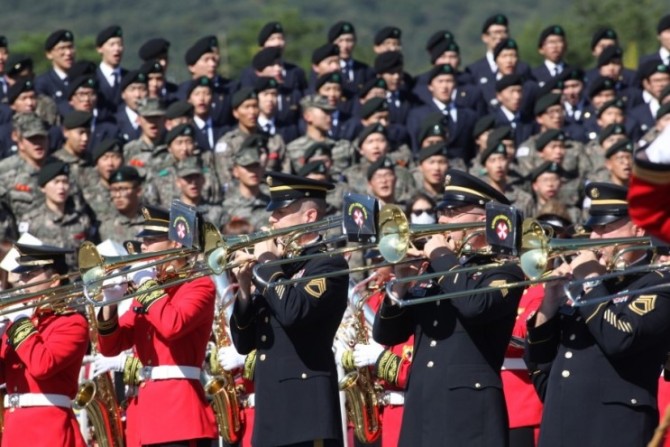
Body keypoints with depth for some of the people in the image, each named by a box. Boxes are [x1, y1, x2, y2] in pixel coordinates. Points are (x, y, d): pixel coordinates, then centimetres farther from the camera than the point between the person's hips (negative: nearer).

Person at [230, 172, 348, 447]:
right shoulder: (281, 267, 20)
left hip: (306, 411, -8)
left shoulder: (328, 264, -4)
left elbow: (294, 312, -24)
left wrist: (267, 263, -10)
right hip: (271, 414, 8)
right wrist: (245, 288, 2)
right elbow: (244, 343, 18)